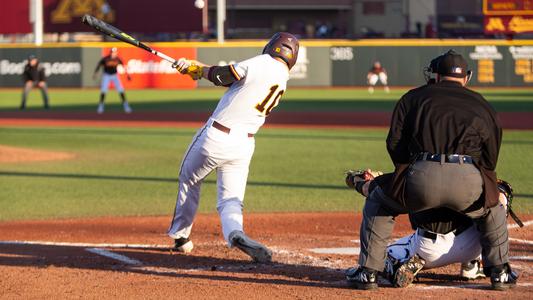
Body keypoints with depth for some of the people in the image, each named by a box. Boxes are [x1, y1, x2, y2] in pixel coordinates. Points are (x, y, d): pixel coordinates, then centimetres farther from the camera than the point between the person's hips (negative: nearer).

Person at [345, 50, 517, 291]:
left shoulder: (413, 97, 22)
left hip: (422, 177, -1)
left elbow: (394, 144, 15)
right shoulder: (482, 104, 26)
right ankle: (500, 273, 30)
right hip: (468, 180, 1)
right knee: (492, 209, 35)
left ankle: (368, 272, 19)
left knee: (377, 203, 27)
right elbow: (491, 158, 23)